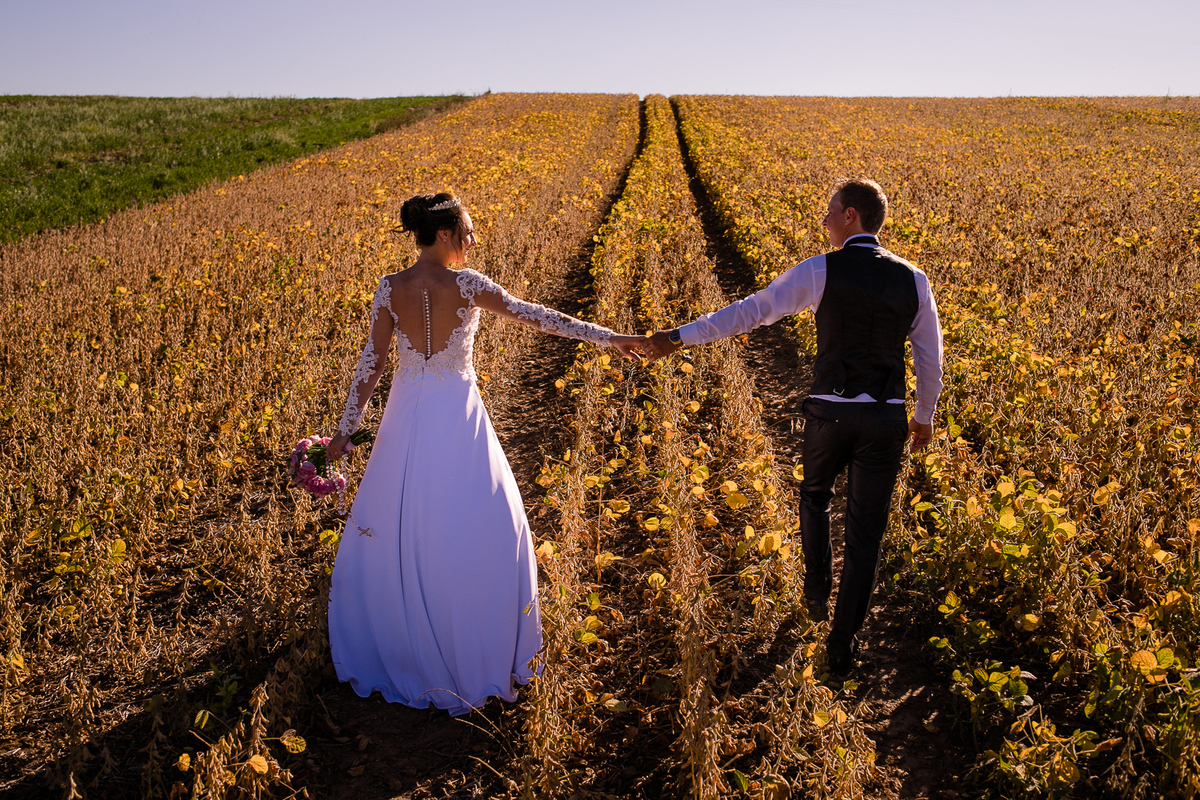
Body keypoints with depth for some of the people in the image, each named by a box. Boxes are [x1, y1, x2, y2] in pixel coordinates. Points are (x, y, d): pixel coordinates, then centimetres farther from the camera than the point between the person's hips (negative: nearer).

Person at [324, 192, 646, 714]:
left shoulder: (389, 290, -4)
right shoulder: (467, 285, -13)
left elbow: (371, 364, -2)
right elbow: (536, 317, -11)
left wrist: (347, 430, 6)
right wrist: (609, 337, -5)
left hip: (407, 418, 4)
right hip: (458, 417, -3)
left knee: (392, 529, 18)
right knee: (478, 533, 10)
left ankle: (388, 643, 33)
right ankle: (475, 652, 21)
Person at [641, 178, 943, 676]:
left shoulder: (821, 271, -7)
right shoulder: (912, 279, 5)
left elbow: (751, 311, -10)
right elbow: (930, 359, 11)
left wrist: (680, 337, -6)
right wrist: (924, 416, 25)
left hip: (829, 413, -2)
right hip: (885, 420, 2)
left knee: (815, 494, 30)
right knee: (865, 533, 10)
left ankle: (817, 593, 32)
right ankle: (842, 647, 17)